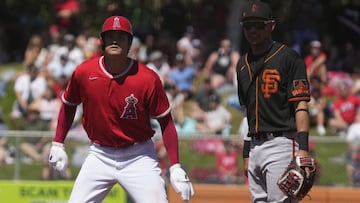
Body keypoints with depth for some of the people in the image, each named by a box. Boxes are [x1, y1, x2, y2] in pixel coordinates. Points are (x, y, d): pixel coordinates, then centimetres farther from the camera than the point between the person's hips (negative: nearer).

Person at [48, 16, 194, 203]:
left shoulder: (147, 79, -15)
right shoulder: (83, 73, -7)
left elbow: (166, 122, -9)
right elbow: (69, 105, 12)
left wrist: (175, 167, -14)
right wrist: (57, 144, 10)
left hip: (139, 158, -3)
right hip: (100, 156, 3)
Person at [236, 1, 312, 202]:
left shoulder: (288, 57, -5)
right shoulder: (243, 64, 17)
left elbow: (301, 106, -11)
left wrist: (303, 149, -20)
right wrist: (247, 153, 18)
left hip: (282, 145, -8)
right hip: (256, 146, 8)